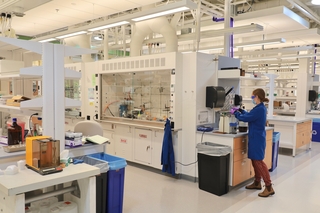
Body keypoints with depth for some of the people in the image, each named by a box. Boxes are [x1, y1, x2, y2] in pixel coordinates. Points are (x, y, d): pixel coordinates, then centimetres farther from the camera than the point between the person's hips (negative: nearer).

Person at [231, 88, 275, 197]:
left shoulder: (259, 109, -21)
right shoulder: (260, 108, 11)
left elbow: (245, 118, -18)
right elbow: (249, 115, 24)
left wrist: (235, 113, -3)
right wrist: (240, 110, 21)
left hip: (257, 138, -10)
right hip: (256, 137, 10)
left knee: (258, 161, -7)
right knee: (254, 160, 16)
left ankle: (269, 187, -2)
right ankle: (257, 183, 28)